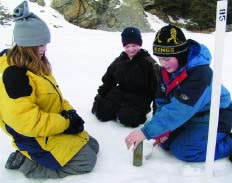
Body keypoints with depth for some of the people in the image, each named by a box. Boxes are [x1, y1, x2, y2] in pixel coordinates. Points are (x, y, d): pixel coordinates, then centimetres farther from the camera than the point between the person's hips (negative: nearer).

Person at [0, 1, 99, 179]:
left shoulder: (35, 64, 5)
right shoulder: (14, 75, -27)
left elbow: (54, 96, 14)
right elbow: (27, 122, -30)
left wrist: (69, 112, -4)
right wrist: (65, 123, -21)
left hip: (55, 125, 10)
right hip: (36, 137, -10)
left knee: (92, 145, 14)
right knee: (86, 160, -10)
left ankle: (29, 157, 12)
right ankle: (26, 162, -1)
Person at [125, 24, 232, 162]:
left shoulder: (200, 73, -32)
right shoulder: (167, 70, -7)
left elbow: (179, 109, -38)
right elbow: (162, 102, -3)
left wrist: (146, 132, -39)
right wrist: (163, 130, -16)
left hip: (213, 119, -7)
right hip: (191, 116, 8)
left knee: (183, 150, -21)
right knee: (166, 141, -3)